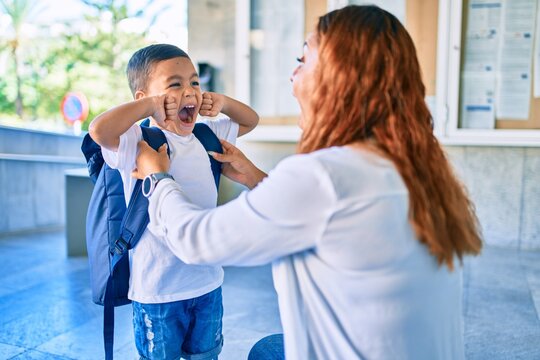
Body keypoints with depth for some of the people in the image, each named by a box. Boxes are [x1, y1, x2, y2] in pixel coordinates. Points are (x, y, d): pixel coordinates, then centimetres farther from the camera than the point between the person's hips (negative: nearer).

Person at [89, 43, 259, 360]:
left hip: (208, 282, 5)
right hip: (157, 290, -5)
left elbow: (251, 120, 16)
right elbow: (99, 130, -37)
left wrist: (222, 102, -3)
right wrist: (150, 105, -25)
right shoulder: (137, 142, -15)